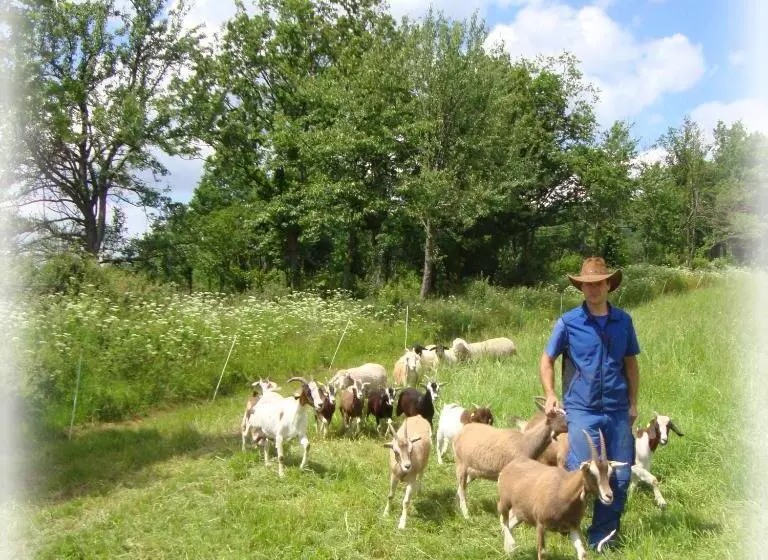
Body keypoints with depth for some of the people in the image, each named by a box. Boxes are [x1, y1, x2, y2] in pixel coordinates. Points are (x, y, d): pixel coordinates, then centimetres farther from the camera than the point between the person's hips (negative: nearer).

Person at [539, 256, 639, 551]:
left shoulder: (623, 321, 6)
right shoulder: (568, 322, -3)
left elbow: (631, 364, 15)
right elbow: (547, 360, 5)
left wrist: (633, 403, 13)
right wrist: (550, 394, -6)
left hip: (617, 411, 4)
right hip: (582, 409, -3)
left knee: (621, 477, 7)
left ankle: (602, 537, 25)